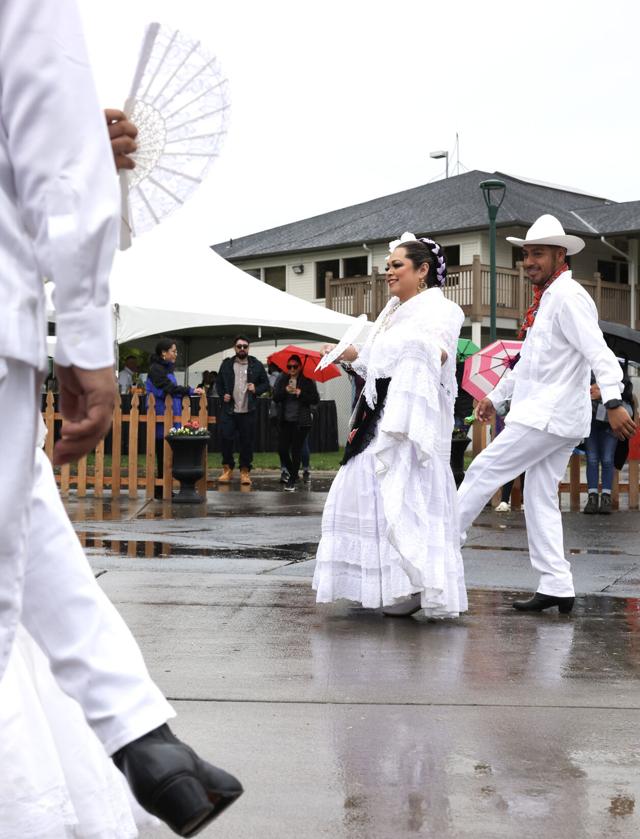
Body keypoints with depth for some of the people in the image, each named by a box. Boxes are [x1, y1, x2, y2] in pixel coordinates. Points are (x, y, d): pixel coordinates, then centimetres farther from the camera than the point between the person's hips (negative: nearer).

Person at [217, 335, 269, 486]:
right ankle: (228, 468, 15)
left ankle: (245, 471, 13)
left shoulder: (256, 365, 5)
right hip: (229, 410, 1)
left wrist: (256, 389, -9)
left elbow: (266, 384, 10)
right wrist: (223, 395, 0)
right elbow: (219, 383, 17)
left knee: (247, 442, 2)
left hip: (248, 411, -1)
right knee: (226, 439, -2)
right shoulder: (226, 364, 9)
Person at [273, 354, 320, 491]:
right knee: (282, 449, 1)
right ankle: (293, 474, 26)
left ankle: (292, 480, 9)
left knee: (296, 451, -1)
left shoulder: (307, 381, -2)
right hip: (285, 421, 3)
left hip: (301, 422, -3)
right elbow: (275, 397, 1)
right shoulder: (282, 379, 6)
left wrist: (300, 393, -15)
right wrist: (285, 390, -16)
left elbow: (315, 400, -5)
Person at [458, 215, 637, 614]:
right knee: (541, 499, 8)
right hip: (546, 414, 10)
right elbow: (529, 360, 29)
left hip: (549, 416, -10)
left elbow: (598, 353, -24)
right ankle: (557, 588, 8)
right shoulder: (547, 299, 19)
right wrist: (496, 397, 32)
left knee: (484, 472, -3)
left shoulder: (568, 297, -13)